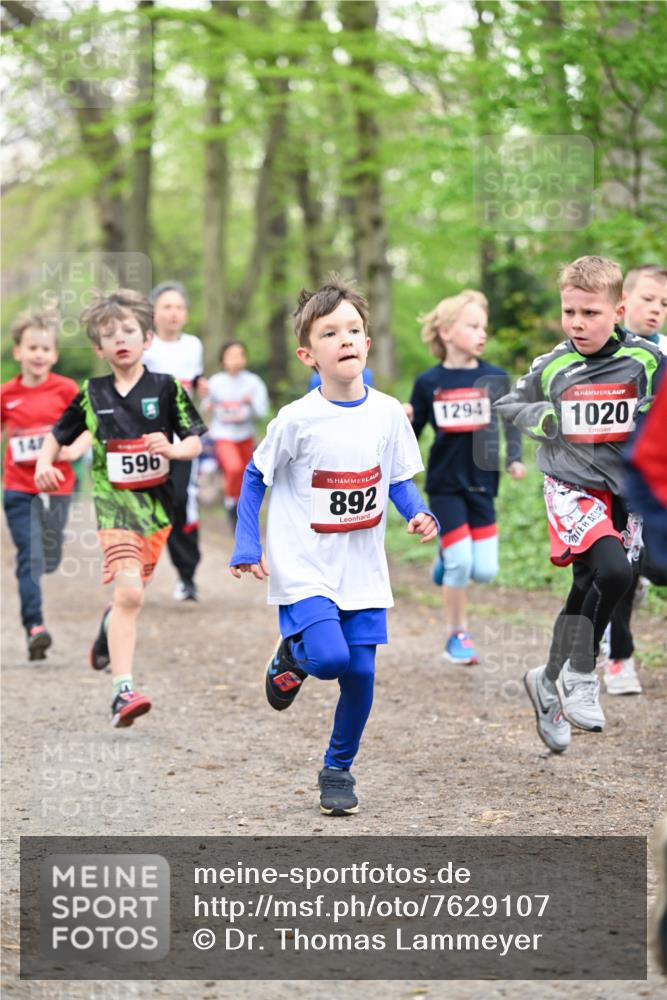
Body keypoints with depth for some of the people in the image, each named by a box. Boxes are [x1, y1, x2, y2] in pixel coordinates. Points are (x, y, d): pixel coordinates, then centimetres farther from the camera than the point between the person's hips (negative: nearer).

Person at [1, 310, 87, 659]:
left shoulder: (65, 389, -2)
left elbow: (88, 429, 1)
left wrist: (75, 449, -18)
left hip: (57, 485, 0)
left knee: (48, 560, 6)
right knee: (29, 557, -9)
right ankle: (34, 627, -12)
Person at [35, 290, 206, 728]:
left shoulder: (166, 387, -1)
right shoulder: (92, 394, 2)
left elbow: (195, 443, 1)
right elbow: (57, 434, 15)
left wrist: (172, 449, -20)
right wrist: (44, 463, -4)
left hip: (156, 501, 2)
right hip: (114, 502, -2)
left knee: (130, 592, 15)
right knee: (130, 592, -19)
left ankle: (109, 631, 52)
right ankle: (123, 691, -21)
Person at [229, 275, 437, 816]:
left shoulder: (388, 413, -2)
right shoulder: (297, 419, -12)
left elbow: (400, 479, 10)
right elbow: (256, 476, 1)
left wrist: (419, 513, -11)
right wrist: (247, 547, -5)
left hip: (362, 571, 4)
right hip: (304, 568, -4)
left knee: (361, 673, 2)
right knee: (330, 657, -22)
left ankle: (339, 769, 24)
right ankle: (291, 656, 16)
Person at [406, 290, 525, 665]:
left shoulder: (494, 378, -1)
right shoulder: (429, 383, -3)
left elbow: (511, 422, 11)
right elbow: (411, 435, 3)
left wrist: (515, 458, -3)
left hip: (481, 482, 2)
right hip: (445, 483, -2)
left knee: (485, 570, -3)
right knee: (461, 563, -9)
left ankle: (448, 559, 31)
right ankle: (458, 635, 11)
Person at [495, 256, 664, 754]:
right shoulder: (552, 367, -5)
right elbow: (508, 406, 11)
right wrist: (540, 419, -8)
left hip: (624, 489, 3)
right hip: (572, 488, -3)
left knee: (585, 595, 12)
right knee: (613, 571, -26)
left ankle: (550, 682, 31)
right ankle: (581, 674, -10)